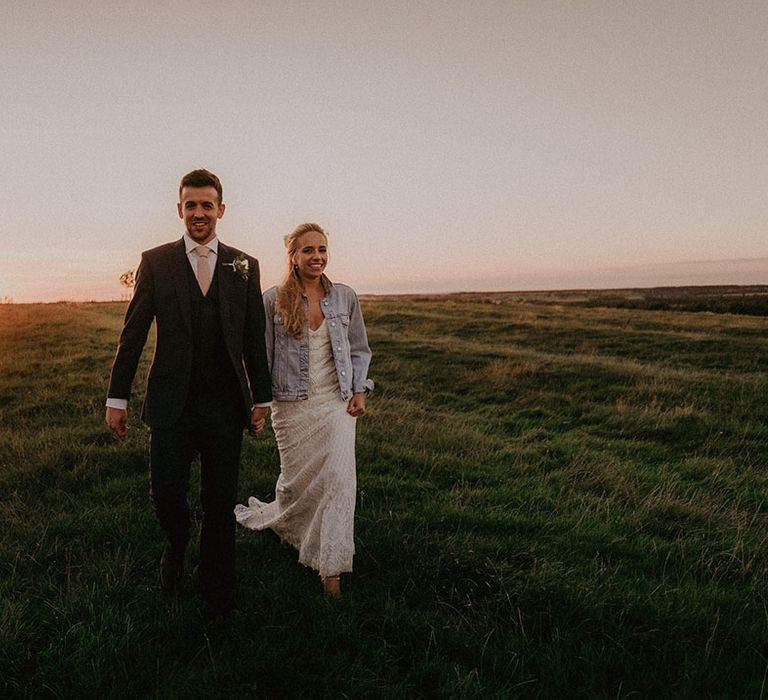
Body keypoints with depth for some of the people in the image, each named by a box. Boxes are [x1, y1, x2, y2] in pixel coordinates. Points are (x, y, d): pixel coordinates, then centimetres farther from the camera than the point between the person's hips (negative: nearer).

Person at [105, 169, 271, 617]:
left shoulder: (244, 267, 6)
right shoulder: (156, 261, 4)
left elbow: (255, 339, 7)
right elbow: (133, 333, 4)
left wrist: (261, 398, 6)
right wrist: (118, 396, 2)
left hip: (226, 404, 1)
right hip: (171, 403, 0)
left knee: (221, 504, 8)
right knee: (166, 495, 1)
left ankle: (218, 593, 28)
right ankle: (177, 547, 38)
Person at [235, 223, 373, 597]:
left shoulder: (345, 297, 4)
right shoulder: (273, 300, -2)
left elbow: (359, 349, 11)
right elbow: (261, 355, 2)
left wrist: (359, 390, 1)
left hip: (336, 402, 1)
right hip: (292, 405, -1)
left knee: (339, 480, -6)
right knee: (297, 479, 10)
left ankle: (331, 570, 5)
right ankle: (278, 520, 46)